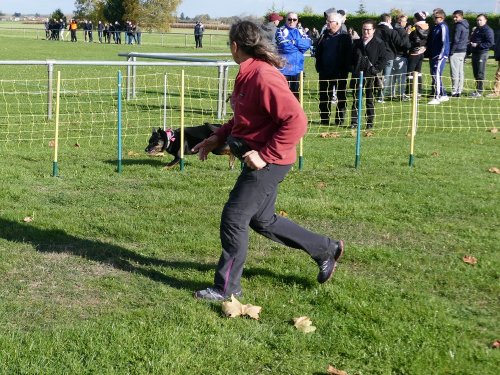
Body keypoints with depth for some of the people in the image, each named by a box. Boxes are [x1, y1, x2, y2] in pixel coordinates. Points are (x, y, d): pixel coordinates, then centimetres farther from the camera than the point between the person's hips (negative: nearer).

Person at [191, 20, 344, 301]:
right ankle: (325, 249, 31)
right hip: (258, 159, 10)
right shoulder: (248, 75, 8)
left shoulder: (264, 77, -23)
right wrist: (218, 138, 11)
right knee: (262, 220, 18)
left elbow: (296, 121, -29)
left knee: (234, 217, -3)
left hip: (268, 162, -10)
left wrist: (265, 155, -25)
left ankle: (227, 288, 11)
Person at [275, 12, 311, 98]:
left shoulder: (300, 32, 12)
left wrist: (294, 42, -14)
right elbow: (284, 45, -18)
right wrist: (300, 45, -5)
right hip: (284, 67, -5)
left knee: (296, 93, 13)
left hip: (297, 67, 5)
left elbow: (308, 43, -5)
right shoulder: (281, 31, -3)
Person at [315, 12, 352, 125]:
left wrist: (345, 70, -12)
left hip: (340, 73, -4)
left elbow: (348, 56, -7)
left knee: (341, 96, 5)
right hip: (325, 72, 4)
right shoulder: (324, 36, 9)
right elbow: (318, 52, 13)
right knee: (324, 96, 6)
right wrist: (319, 67, 3)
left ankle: (340, 119, 11)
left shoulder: (345, 37, -4)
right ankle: (324, 119, 13)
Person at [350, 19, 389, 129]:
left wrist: (376, 69, -10)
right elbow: (351, 57, 19)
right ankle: (354, 121, 9)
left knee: (370, 101, 5)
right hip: (357, 75, 3)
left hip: (371, 76, -3)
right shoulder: (356, 43, 11)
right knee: (356, 100, 5)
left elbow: (384, 58, -3)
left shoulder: (379, 44, -2)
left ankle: (370, 122, 11)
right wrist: (353, 68, 5)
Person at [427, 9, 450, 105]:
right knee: (434, 75, 13)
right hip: (433, 56, 10)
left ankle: (436, 98, -17)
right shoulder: (435, 27, 18)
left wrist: (441, 54, -20)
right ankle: (443, 95, 22)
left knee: (436, 76, -15)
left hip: (439, 56, -10)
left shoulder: (443, 27, -9)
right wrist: (429, 54, 16)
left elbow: (444, 42, -15)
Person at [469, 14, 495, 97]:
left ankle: (479, 91, -5)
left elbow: (490, 43, -17)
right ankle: (477, 89, 19)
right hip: (475, 53, 9)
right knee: (475, 73, 11)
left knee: (480, 74, -8)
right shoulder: (476, 30, 19)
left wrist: (478, 45, -19)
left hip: (482, 53, -9)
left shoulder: (488, 30, -9)